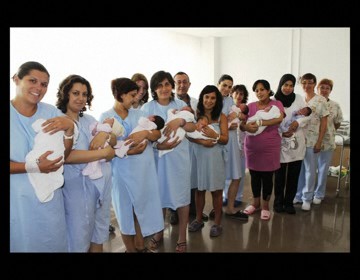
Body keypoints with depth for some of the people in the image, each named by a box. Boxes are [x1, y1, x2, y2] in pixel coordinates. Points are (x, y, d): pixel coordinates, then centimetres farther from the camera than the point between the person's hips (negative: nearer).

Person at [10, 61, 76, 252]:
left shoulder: (51, 112, -1)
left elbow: (63, 155, -4)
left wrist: (70, 128, -20)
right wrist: (34, 167, -25)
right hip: (16, 198, -2)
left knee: (55, 244, 16)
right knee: (21, 244, 14)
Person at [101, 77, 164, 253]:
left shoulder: (139, 113, 8)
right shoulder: (106, 117, -3)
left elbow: (157, 135, 2)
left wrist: (145, 133, -18)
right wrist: (127, 151, -24)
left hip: (145, 169, 4)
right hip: (123, 171, -4)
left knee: (142, 207, 14)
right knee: (126, 210, 10)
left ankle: (140, 246, 33)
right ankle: (130, 248, 30)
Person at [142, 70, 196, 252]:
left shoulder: (180, 105, 3)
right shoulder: (147, 108, -3)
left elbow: (193, 127, -5)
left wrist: (180, 121, -25)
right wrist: (158, 145, -25)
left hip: (179, 156, 1)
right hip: (158, 157, -1)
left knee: (182, 194, 6)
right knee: (159, 195, 10)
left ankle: (182, 237, 24)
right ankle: (159, 233, 33)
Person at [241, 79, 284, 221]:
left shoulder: (276, 104, 1)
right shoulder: (250, 106, 5)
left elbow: (280, 118, -19)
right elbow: (241, 125, 0)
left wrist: (259, 123, -23)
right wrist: (247, 127, -23)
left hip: (270, 147, -2)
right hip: (252, 146, 2)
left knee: (267, 177, 6)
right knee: (254, 176, 13)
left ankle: (265, 206, 24)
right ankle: (255, 203, 31)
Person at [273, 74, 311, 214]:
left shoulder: (299, 98, 5)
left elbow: (307, 116, 5)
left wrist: (298, 122, -15)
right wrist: (280, 134, -15)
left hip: (297, 142, 3)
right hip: (280, 143, -2)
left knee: (294, 175, 7)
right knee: (280, 174, 4)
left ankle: (289, 202, 21)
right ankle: (278, 202, 21)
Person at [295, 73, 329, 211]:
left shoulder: (321, 100, -2)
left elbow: (324, 122, -2)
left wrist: (319, 142, -7)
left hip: (312, 142, -3)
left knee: (310, 171, 7)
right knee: (298, 169, 11)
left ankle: (307, 198, 19)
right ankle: (297, 195, 25)